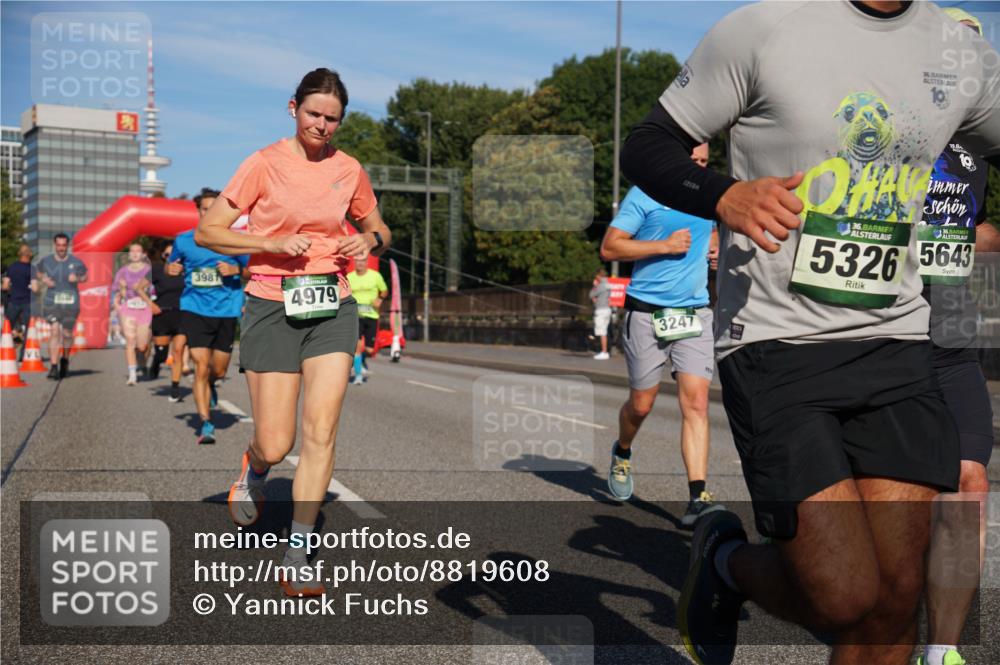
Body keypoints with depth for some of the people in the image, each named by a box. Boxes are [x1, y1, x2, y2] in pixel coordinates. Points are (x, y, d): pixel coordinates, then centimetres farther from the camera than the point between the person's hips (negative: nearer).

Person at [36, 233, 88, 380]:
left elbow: (85, 276, 12)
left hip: (71, 303, 0)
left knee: (67, 334, 8)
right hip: (52, 302, 0)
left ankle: (65, 360, 37)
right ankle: (54, 367, -14)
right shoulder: (46, 261, 2)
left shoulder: (76, 263, -2)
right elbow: (38, 272, 20)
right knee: (55, 331, -14)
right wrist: (43, 279, -1)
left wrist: (77, 278, -10)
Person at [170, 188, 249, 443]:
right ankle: (205, 424, -5)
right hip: (194, 310, -1)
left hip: (226, 310, 1)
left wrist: (236, 270, -11)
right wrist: (170, 269, -4)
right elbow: (170, 267, 19)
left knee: (219, 370, 10)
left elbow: (252, 271, 9)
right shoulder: (184, 240, 5)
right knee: (201, 367, -12)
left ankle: (209, 385, 48)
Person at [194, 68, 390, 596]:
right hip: (273, 308, -3)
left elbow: (378, 229, 22)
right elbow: (207, 231, -4)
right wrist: (273, 243, -17)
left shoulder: (349, 169, 7)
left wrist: (369, 240, -2)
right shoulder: (265, 163, -4)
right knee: (275, 445, -4)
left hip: (332, 307, 3)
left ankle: (297, 560, 1)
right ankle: (253, 472, 36)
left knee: (321, 432, -8)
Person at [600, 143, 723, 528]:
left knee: (696, 403, -10)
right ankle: (622, 453, 40)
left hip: (695, 313, 4)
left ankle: (697, 498, -12)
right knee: (641, 405, 7)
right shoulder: (644, 194, -5)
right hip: (647, 312, -3)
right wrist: (664, 245, -16)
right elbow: (609, 248, -10)